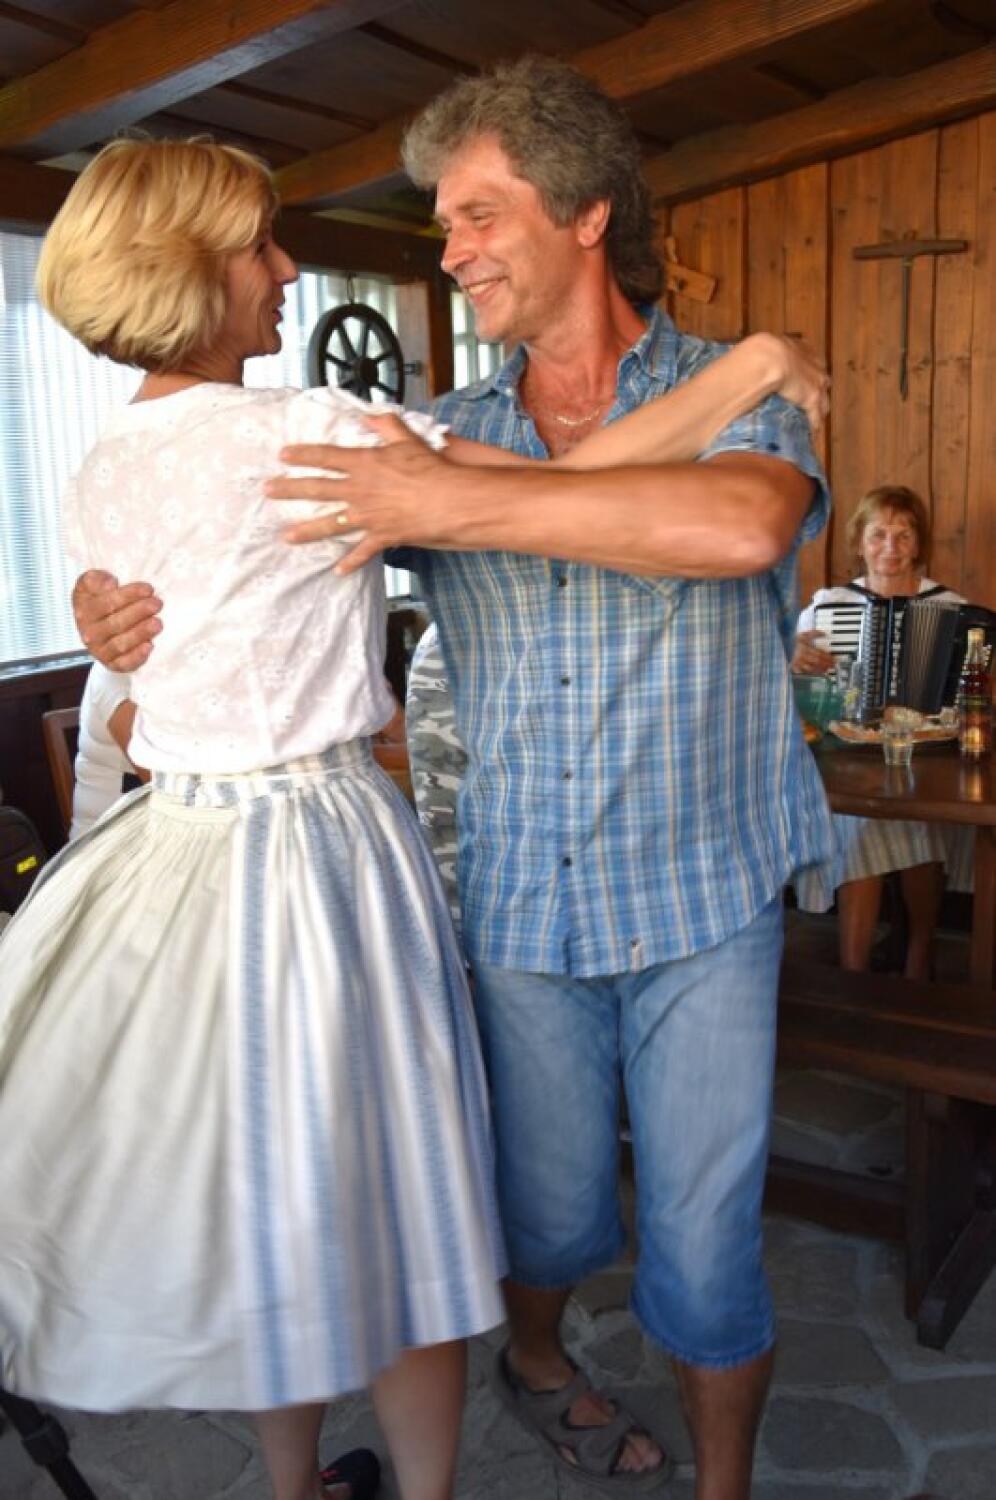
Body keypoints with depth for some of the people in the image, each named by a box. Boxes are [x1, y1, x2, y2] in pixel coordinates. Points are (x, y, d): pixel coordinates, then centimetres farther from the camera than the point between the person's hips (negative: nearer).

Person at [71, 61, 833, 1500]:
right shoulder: (446, 434, 3)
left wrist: (460, 505, -30)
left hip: (704, 905, -2)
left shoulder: (734, 394, -7)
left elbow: (741, 524, -31)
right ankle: (535, 1363, 53)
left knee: (704, 1250, 8)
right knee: (552, 1207, 20)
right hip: (522, 901, 3)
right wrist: (121, 595, -11)